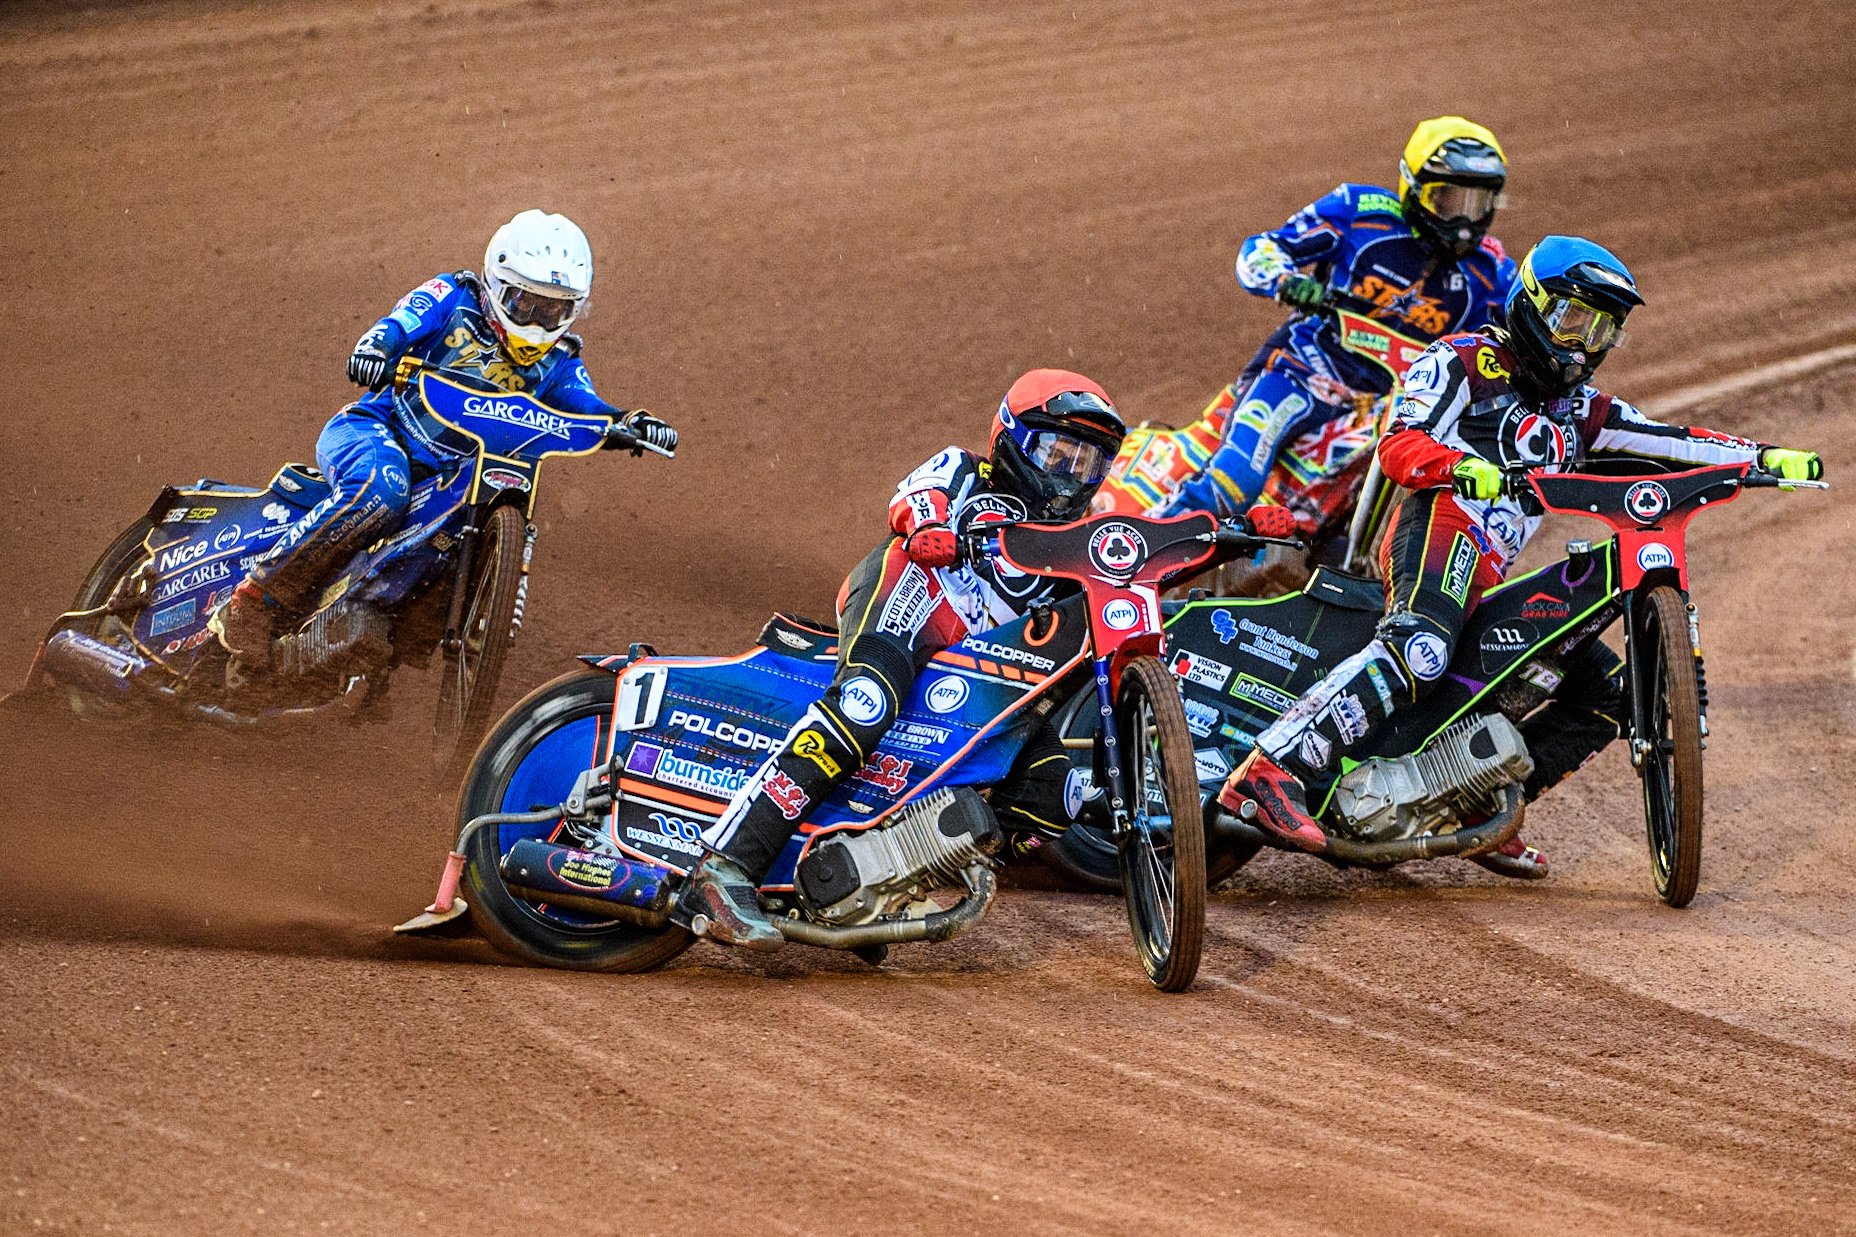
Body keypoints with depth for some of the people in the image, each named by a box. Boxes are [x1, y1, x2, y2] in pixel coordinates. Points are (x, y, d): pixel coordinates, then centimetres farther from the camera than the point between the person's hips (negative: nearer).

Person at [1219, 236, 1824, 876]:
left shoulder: (1575, 408, 30)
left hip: (1492, 581, 9)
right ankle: (1270, 773, -48)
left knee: (1608, 687, 8)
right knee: (1417, 652, -37)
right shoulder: (1464, 361, 8)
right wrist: (1462, 467, -26)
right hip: (1440, 527, -9)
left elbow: (1667, 440, 22)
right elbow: (1398, 445, -6)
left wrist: (1764, 457, 10)